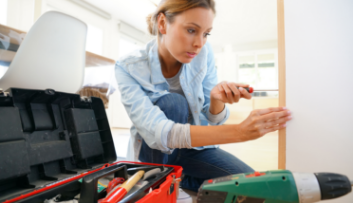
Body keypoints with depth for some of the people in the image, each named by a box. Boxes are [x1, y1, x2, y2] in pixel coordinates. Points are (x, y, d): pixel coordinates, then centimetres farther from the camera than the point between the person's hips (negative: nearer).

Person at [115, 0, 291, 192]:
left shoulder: (204, 53, -13)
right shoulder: (129, 67, -23)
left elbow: (213, 120, -8)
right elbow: (157, 133, -35)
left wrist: (216, 98, -33)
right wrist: (238, 132, -44)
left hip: (193, 147, 3)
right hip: (152, 153, -2)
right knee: (172, 102, -30)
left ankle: (181, 177, 8)